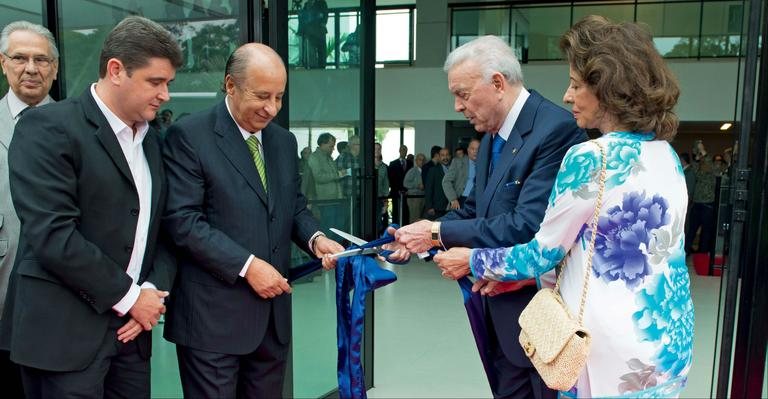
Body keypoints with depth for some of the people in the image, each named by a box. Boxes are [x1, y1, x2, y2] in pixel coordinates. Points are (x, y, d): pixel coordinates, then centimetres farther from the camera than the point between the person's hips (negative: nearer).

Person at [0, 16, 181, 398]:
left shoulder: (152, 140, 10)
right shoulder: (48, 126, -12)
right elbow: (51, 235, -20)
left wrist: (153, 290, -5)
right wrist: (128, 296, -13)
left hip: (131, 327, 6)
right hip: (64, 329, -6)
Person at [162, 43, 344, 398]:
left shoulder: (284, 141, 10)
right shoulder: (189, 136, -9)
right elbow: (182, 220, -16)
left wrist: (315, 238, -5)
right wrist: (247, 265, -19)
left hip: (273, 310, 6)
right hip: (214, 314, -6)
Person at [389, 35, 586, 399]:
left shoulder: (555, 129, -20)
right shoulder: (491, 138, 9)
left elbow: (526, 227, -27)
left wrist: (438, 232, -20)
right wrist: (419, 237, -3)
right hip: (500, 309, 8)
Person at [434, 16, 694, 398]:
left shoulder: (589, 158, -20)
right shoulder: (666, 155, 5)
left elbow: (543, 253, -12)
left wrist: (473, 261, 3)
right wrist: (522, 274, 11)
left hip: (616, 350, -8)